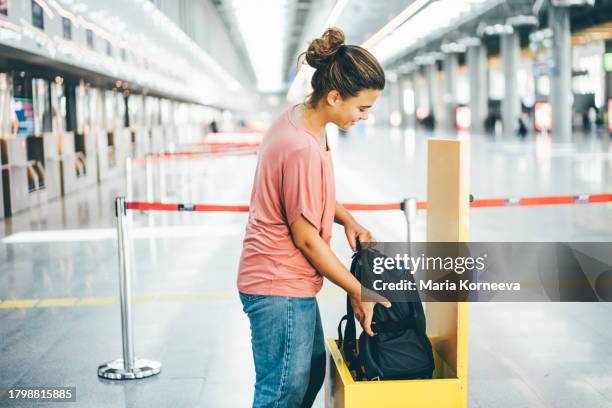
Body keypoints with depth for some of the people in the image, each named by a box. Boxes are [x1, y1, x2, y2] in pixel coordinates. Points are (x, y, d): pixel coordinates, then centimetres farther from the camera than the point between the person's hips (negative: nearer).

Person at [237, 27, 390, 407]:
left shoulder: (297, 118, 4)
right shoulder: (304, 149, -27)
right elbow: (307, 239, -20)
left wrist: (349, 221, 4)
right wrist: (359, 292, -11)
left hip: (286, 282, 10)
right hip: (280, 289, -10)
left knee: (312, 372, 22)